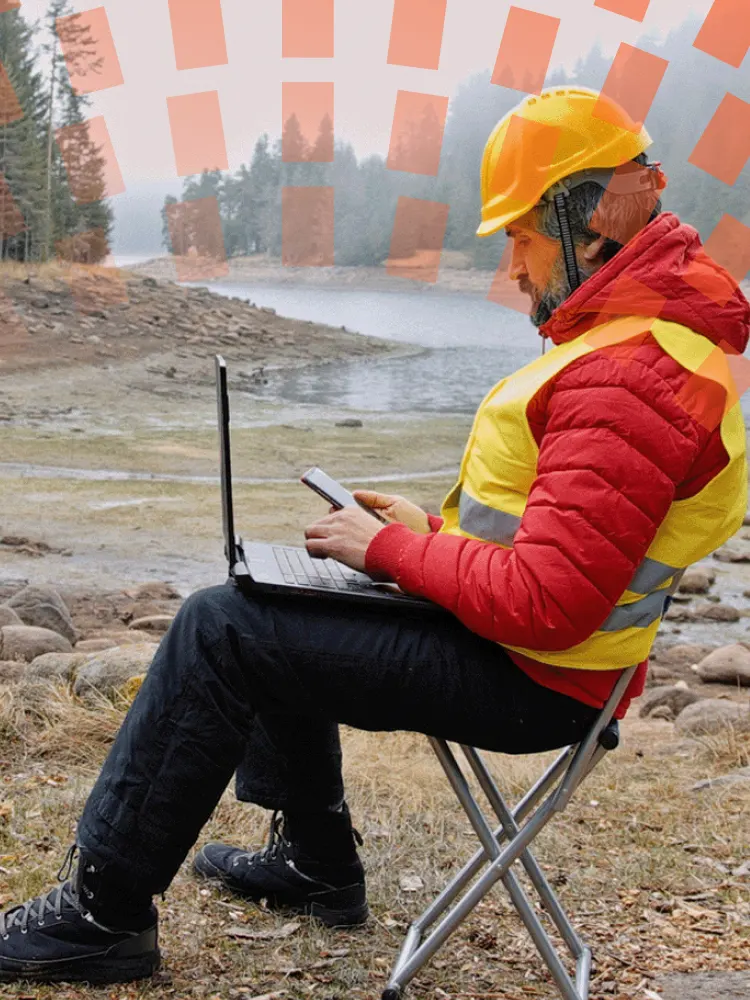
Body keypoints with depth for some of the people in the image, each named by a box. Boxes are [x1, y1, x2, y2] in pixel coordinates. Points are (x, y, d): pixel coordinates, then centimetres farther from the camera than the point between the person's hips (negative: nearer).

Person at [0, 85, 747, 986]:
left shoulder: (631, 379, -27)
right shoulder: (634, 328, 9)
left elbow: (546, 601, -30)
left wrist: (393, 550, -17)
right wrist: (434, 529, 6)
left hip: (531, 676, -11)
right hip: (521, 636, 11)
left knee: (219, 630, -13)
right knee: (275, 607, 21)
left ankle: (101, 912, -2)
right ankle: (314, 862, 28)